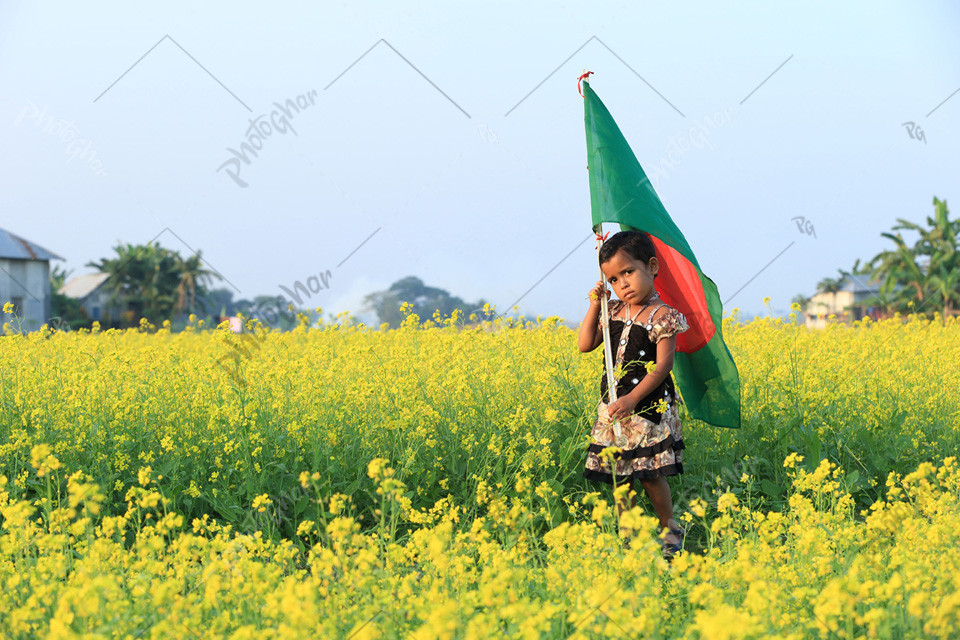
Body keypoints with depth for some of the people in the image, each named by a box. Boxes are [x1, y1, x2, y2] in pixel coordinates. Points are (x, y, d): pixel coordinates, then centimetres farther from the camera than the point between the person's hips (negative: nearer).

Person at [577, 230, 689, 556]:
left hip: (647, 407, -6)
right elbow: (586, 345, 10)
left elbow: (663, 365, -17)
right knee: (619, 476, 8)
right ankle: (627, 536, 18)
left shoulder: (662, 317, -12)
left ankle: (670, 528, 19)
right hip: (613, 407, 6)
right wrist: (594, 306, -1)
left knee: (649, 475, -2)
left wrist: (633, 399, -26)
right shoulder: (614, 312, 7)